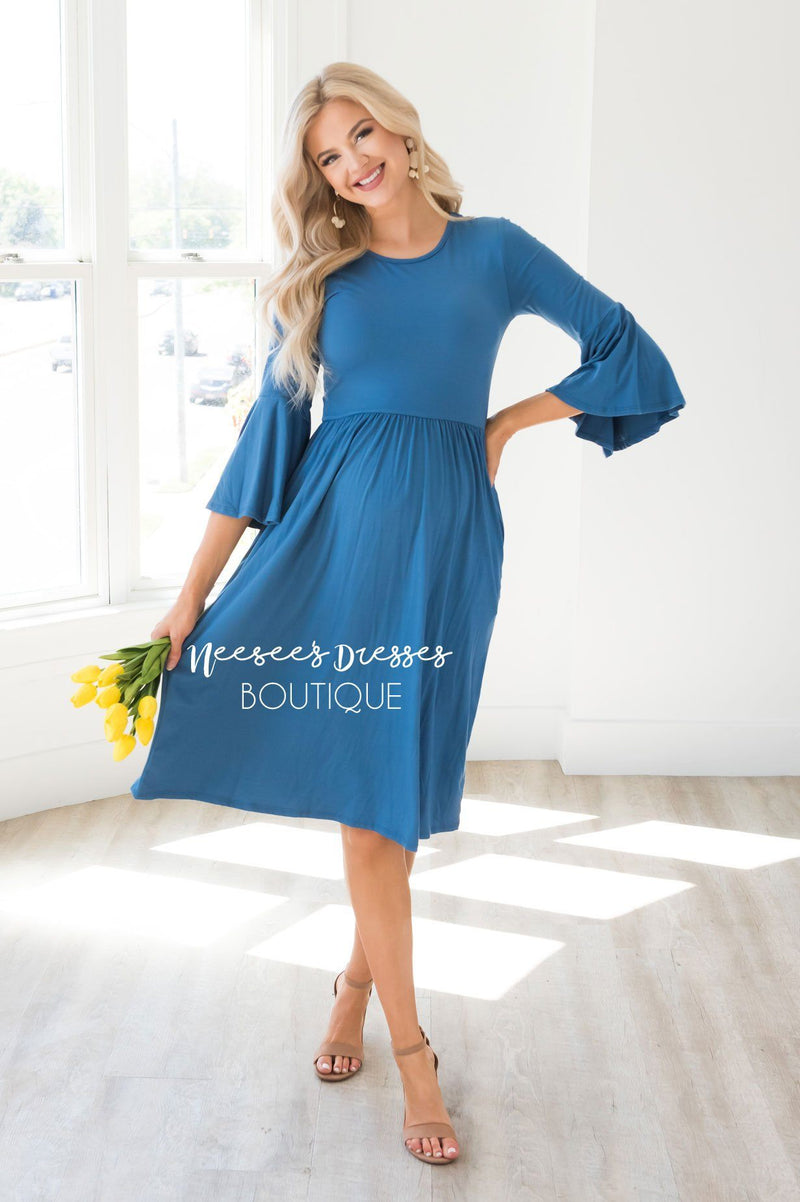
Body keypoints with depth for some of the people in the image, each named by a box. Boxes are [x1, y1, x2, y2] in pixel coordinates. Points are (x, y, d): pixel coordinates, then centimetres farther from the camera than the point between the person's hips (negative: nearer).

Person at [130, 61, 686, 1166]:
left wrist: (508, 422, 1)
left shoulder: (492, 250, 6)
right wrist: (195, 587, 1)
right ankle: (411, 1050, 12)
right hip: (336, 527, 1)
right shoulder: (316, 274, 9)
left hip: (444, 536, -1)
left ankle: (360, 976, 29)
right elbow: (271, 431, 6)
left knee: (395, 788, 2)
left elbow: (631, 356, 8)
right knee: (359, 787, 0)